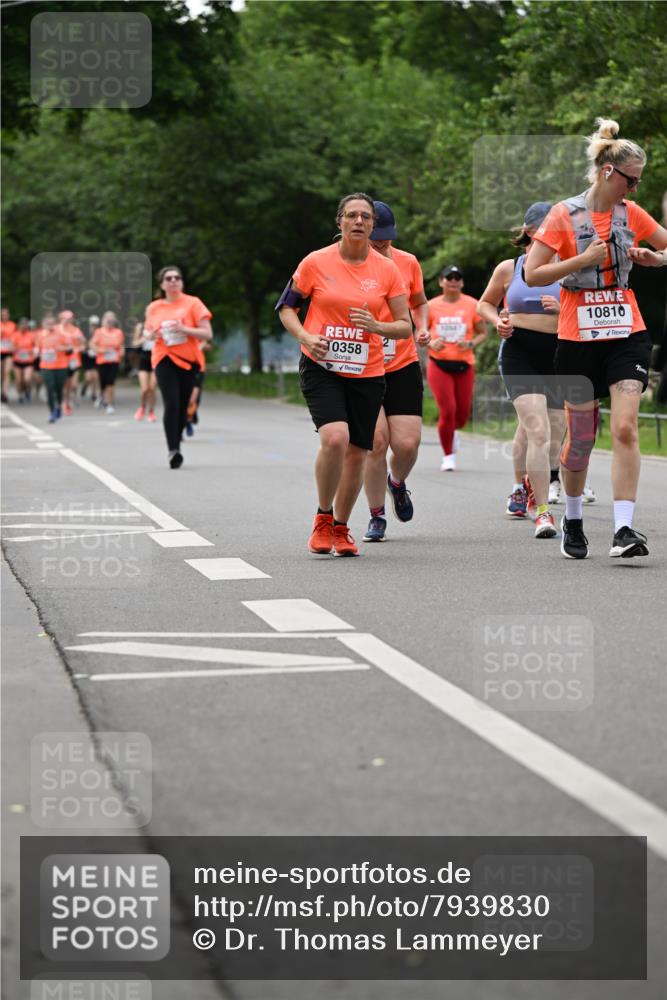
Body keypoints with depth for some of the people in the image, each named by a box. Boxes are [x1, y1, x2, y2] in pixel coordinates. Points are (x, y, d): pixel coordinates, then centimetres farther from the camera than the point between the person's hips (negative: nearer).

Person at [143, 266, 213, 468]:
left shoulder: (192, 303, -2)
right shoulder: (154, 307, 5)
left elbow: (207, 333, -5)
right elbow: (148, 332, 20)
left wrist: (184, 329, -20)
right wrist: (153, 334, -4)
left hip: (189, 360, 1)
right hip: (165, 359, 0)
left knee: (183, 406, 7)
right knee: (171, 404, -17)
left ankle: (176, 446, 24)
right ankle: (173, 450, -22)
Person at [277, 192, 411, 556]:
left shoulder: (387, 269, 1)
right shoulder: (316, 262, -3)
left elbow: (406, 327, 5)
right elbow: (285, 307, 7)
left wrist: (377, 326, -16)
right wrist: (305, 337, -11)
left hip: (367, 373, 3)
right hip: (321, 367, -3)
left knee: (357, 454, 6)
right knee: (335, 438, -23)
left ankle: (340, 528, 27)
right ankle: (323, 517, -1)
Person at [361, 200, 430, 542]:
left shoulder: (407, 262, 4)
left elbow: (419, 302, 20)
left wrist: (422, 328, 1)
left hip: (403, 366, 2)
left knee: (407, 443, -7)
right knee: (376, 441, -12)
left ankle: (397, 483, 29)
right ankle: (376, 516, 7)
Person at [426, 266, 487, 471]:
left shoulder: (472, 305, 2)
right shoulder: (431, 306, 2)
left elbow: (483, 333, 7)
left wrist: (471, 344, -13)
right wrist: (431, 344, -12)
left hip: (464, 365, 2)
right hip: (439, 364, -1)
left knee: (462, 415, 3)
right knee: (447, 410, -12)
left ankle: (452, 431, 42)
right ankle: (448, 456, 5)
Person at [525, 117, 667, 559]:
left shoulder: (631, 213, 6)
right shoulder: (565, 215, -5)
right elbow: (532, 275, -8)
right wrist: (583, 259, -17)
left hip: (627, 334, 2)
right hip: (578, 337, -2)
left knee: (625, 427, -14)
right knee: (580, 435, 5)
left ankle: (624, 529, -17)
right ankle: (573, 520, 27)